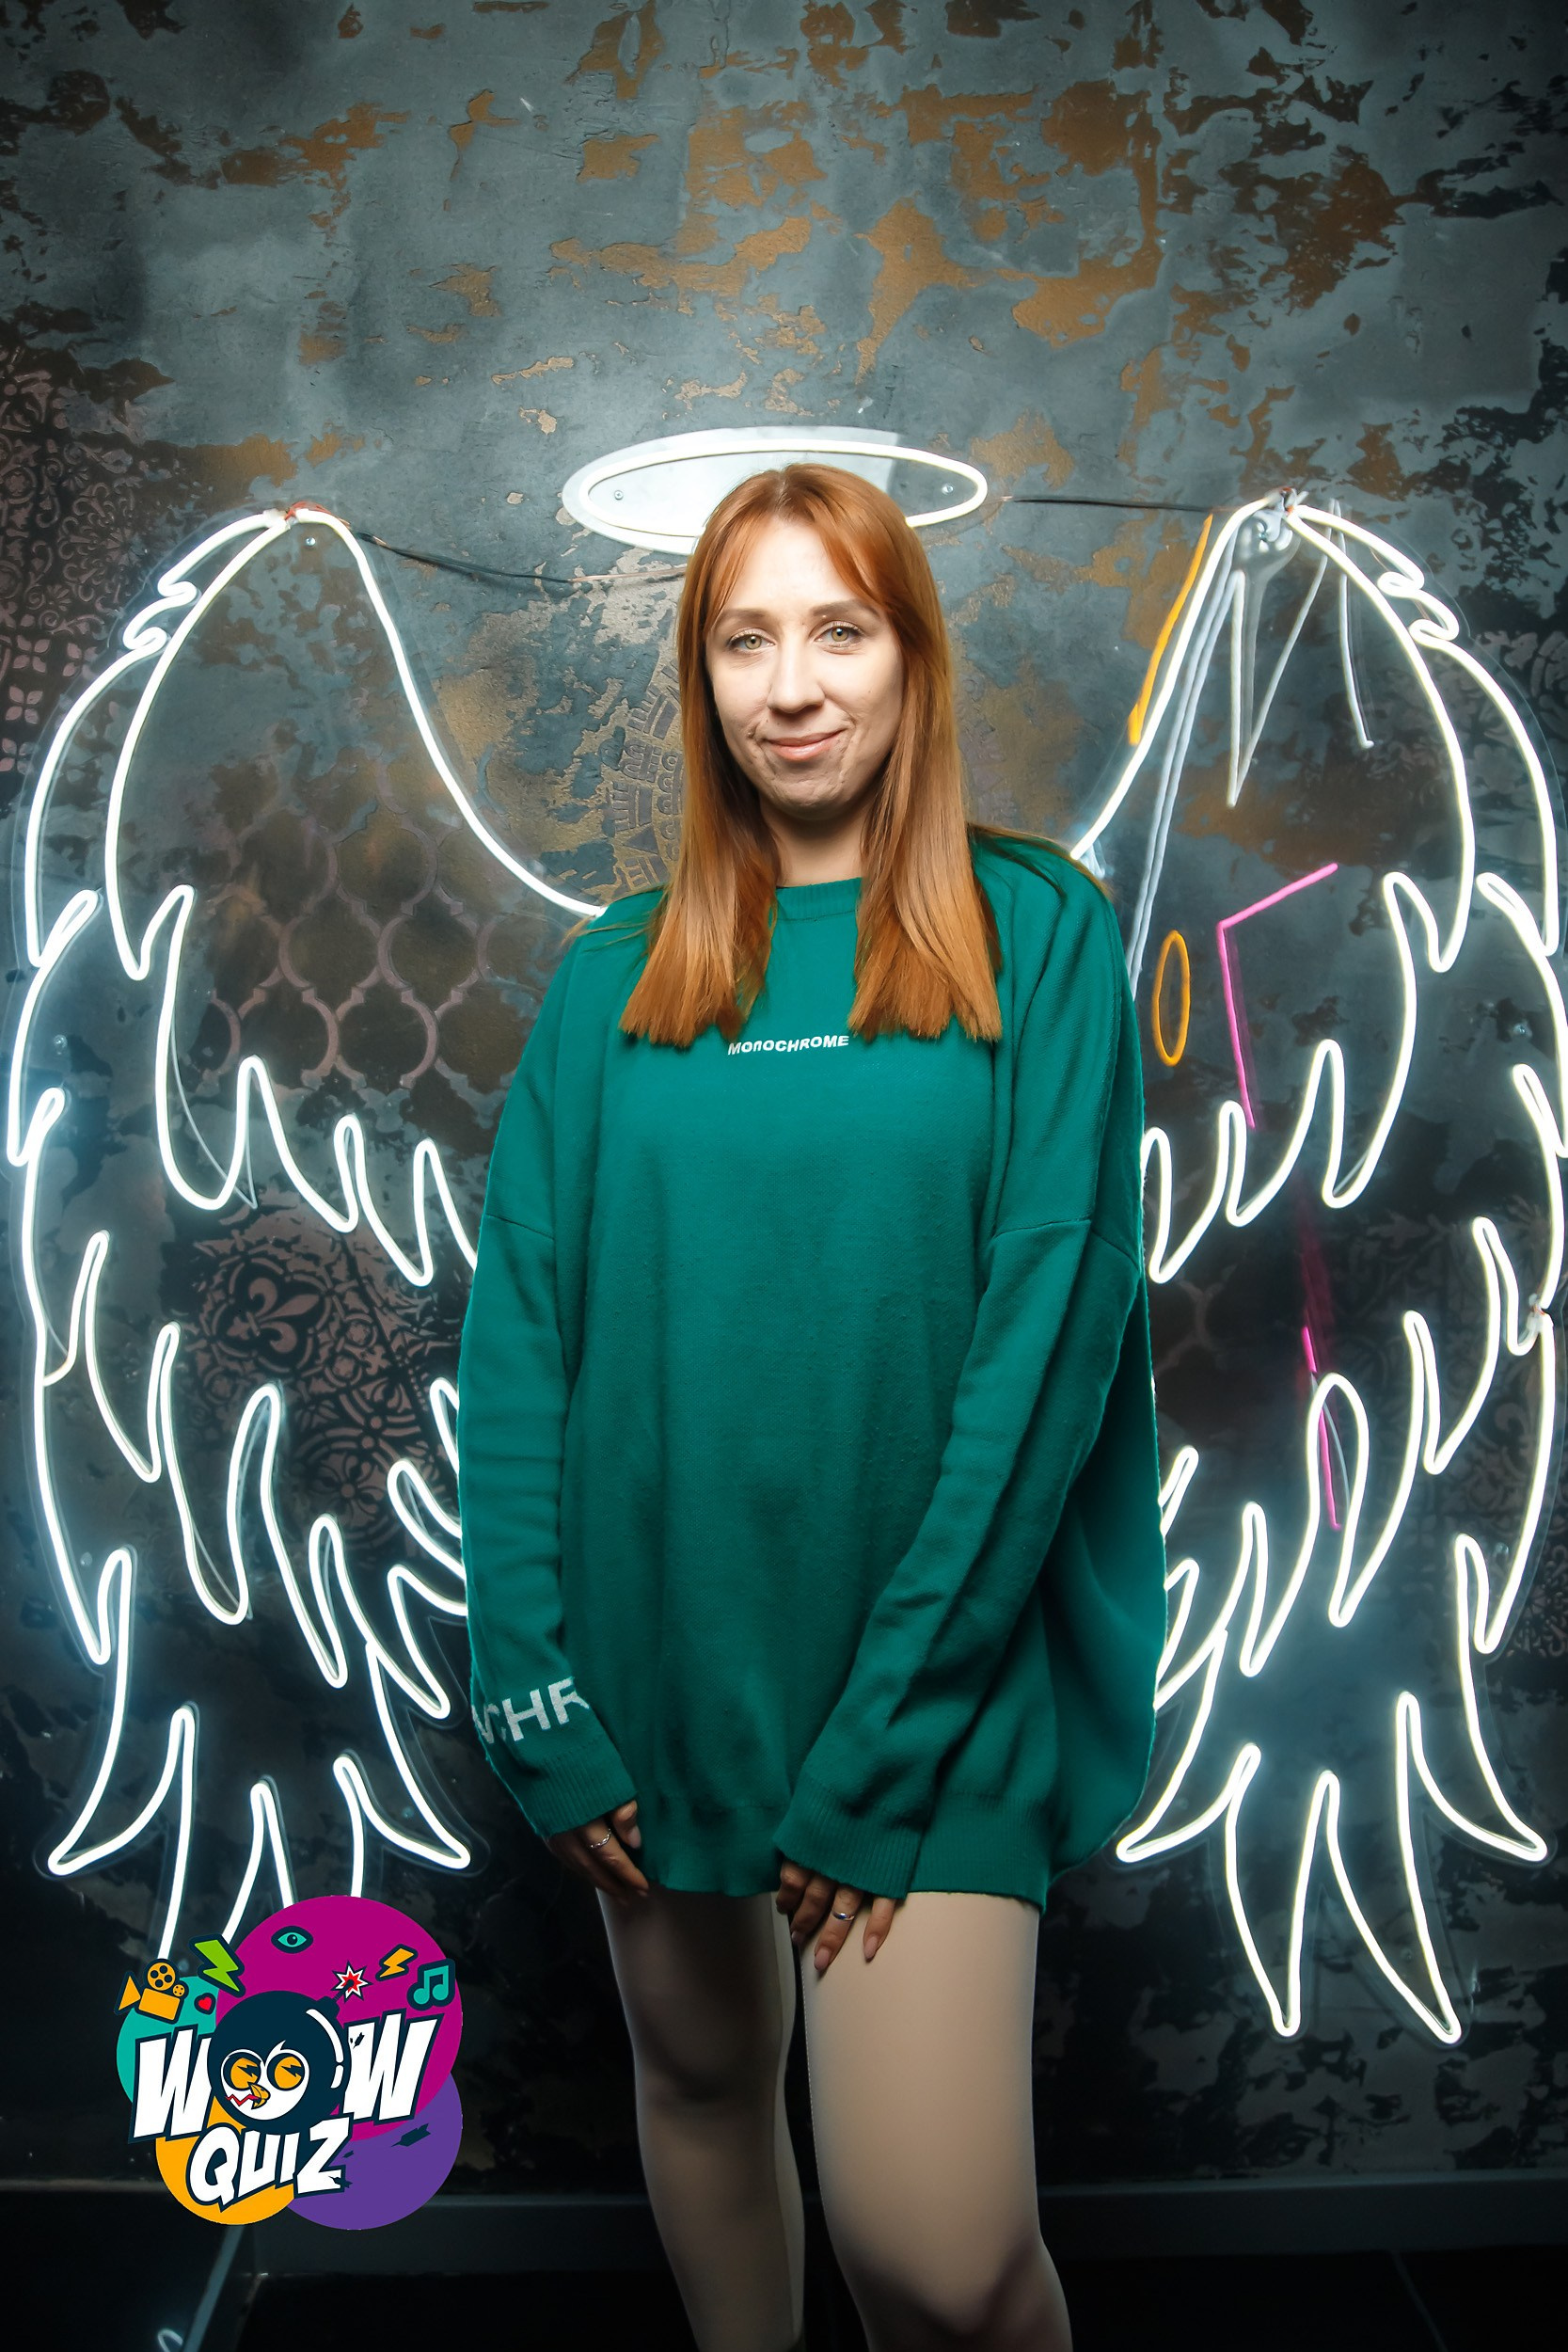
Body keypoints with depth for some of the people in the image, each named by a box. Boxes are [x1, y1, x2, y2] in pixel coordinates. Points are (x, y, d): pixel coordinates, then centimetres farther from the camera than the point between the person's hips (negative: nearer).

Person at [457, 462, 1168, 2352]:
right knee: (698, 2076, 20)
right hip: (660, 1640, 4)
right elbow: (518, 1330, 2)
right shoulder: (619, 974, 5)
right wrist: (533, 1688, -6)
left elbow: (1049, 1327, -10)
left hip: (930, 1677, -3)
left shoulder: (1036, 937, -4)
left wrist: (887, 1737, -13)